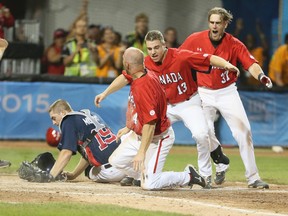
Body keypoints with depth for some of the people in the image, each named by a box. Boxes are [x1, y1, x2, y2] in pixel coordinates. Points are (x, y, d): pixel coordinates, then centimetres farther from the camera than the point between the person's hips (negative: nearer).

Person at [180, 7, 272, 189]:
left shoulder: (235, 44, -11)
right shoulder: (195, 40, -9)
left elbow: (250, 63, -23)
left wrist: (260, 75, -44)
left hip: (227, 92, 0)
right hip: (204, 93, 0)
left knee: (244, 132, -8)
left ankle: (253, 177, 0)